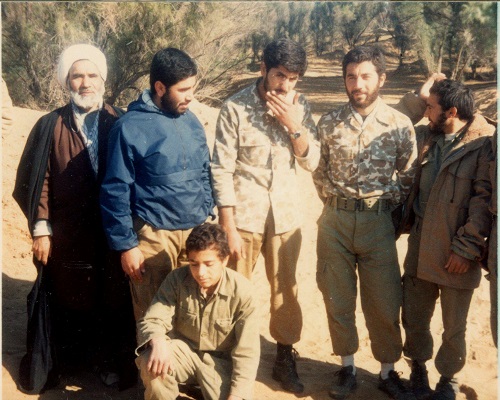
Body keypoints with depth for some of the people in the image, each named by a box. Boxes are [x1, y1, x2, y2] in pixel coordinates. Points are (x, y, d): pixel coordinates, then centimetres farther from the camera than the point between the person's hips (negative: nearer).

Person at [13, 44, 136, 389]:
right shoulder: (51, 126, 1)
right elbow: (37, 180, -1)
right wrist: (41, 229, -6)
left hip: (114, 234, 0)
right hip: (69, 236, 0)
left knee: (115, 300, 9)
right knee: (72, 302, 11)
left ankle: (115, 361, 27)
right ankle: (74, 363, 28)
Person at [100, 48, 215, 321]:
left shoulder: (191, 121, 7)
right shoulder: (130, 127, -11)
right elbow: (115, 193, -9)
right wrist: (126, 245, -9)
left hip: (196, 232, 5)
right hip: (154, 236, -5)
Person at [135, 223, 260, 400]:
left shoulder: (242, 291, -19)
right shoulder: (177, 279, -15)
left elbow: (246, 354, -16)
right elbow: (151, 320, -17)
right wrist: (158, 342, -42)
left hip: (220, 360, 0)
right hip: (184, 351, 0)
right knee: (150, 362, -31)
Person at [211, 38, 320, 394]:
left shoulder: (299, 107, 0)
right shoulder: (236, 108, -11)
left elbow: (311, 161, -1)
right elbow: (222, 171, -11)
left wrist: (293, 125, -17)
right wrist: (229, 229, -12)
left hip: (285, 214, 3)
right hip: (244, 214, -3)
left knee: (286, 290, 11)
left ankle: (285, 359, 28)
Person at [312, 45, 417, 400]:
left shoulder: (400, 125, -2)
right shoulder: (329, 123, 2)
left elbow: (407, 178, 4)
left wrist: (385, 206, 0)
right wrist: (335, 201, 4)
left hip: (378, 221, -1)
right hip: (336, 221, 2)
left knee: (384, 302, 6)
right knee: (337, 298, 10)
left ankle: (388, 371, 24)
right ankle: (347, 368, 27)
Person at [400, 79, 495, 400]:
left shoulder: (484, 143, -13)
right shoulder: (424, 136, 5)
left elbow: (485, 199, -15)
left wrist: (466, 249, -17)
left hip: (456, 254, -5)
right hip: (420, 248, 5)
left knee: (454, 328, 12)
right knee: (414, 319, 15)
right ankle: (419, 366, 39)